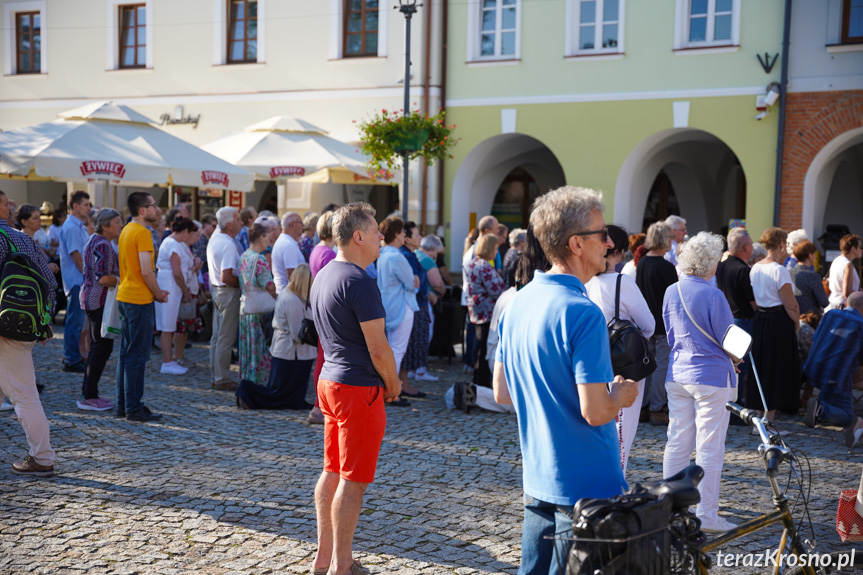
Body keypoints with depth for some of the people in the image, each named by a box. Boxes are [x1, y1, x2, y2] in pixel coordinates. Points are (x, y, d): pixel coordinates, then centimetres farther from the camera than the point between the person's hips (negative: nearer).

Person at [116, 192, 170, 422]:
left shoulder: (126, 230, 14)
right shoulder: (142, 232, -14)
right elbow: (146, 271, -20)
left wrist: (156, 291, 15)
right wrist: (158, 293, -5)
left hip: (124, 297, 10)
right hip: (139, 300, -10)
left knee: (126, 353, 14)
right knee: (137, 356, -5)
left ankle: (123, 404, 20)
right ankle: (134, 408, -1)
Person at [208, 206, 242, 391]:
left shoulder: (214, 239, 10)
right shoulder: (228, 244, -21)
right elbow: (226, 277, -25)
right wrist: (242, 282, -11)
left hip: (216, 290, 10)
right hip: (228, 292, -10)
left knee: (217, 335, 15)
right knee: (226, 338, -3)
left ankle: (216, 376, 23)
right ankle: (222, 379, 3)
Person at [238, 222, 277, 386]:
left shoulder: (243, 256, 9)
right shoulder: (259, 259, -17)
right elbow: (269, 286, -15)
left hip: (245, 307, 8)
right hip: (260, 309, -8)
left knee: (247, 348, 13)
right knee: (261, 349, -1)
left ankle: (246, 380, 20)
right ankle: (259, 383, 4)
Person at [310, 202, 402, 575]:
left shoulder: (323, 276, 12)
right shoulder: (359, 282, -19)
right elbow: (378, 348, -19)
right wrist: (393, 384, -2)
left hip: (330, 380, 10)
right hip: (360, 389, -10)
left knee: (333, 471, 16)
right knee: (354, 480, -1)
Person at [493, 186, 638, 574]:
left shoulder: (519, 301, 5)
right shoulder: (582, 312, -22)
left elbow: (502, 392, 11)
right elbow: (596, 411, -24)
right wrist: (621, 396, -4)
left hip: (537, 480, 8)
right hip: (586, 485, -8)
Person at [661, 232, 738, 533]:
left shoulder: (671, 292, 4)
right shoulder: (713, 295, -15)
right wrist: (734, 360, 12)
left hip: (677, 375, 6)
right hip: (711, 375, -6)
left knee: (677, 443, 13)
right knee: (709, 448, 0)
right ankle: (707, 515, 4)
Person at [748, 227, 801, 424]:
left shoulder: (755, 268, 7)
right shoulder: (779, 270, -16)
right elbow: (791, 305, -14)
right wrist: (796, 324, 0)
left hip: (759, 320, 7)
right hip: (779, 323, -7)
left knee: (760, 368, 14)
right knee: (776, 370, 1)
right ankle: (769, 422, 4)